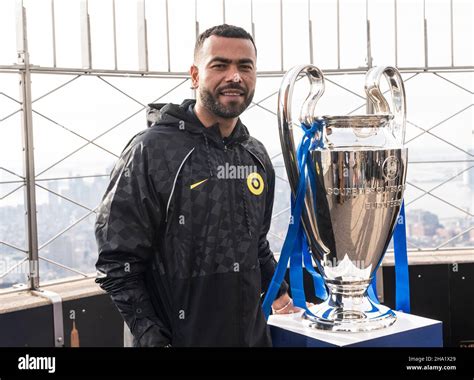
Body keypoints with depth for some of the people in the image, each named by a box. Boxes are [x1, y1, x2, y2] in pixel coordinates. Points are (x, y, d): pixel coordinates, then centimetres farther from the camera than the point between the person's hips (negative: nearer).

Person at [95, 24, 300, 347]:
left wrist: (278, 291, 9)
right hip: (179, 336, -6)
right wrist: (153, 338, -18)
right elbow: (118, 261, -14)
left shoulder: (257, 156, 6)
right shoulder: (152, 151, -14)